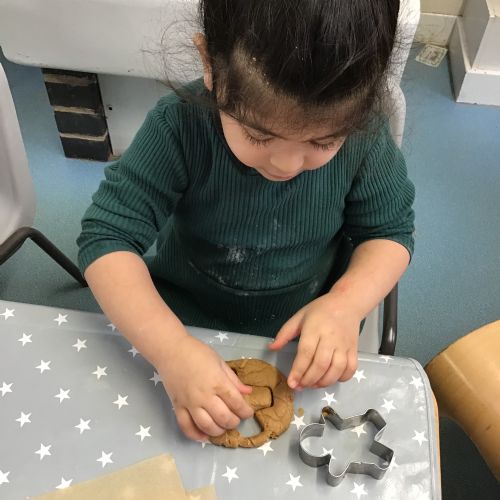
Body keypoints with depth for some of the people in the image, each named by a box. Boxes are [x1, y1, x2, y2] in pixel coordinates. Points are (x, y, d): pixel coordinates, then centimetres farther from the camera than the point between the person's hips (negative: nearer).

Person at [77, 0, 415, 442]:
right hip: (180, 319, 0)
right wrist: (170, 349, -40)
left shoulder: (363, 136, -21)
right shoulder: (179, 127, -26)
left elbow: (391, 230, -7)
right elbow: (107, 238, -25)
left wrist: (347, 303, -28)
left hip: (302, 331, 1)